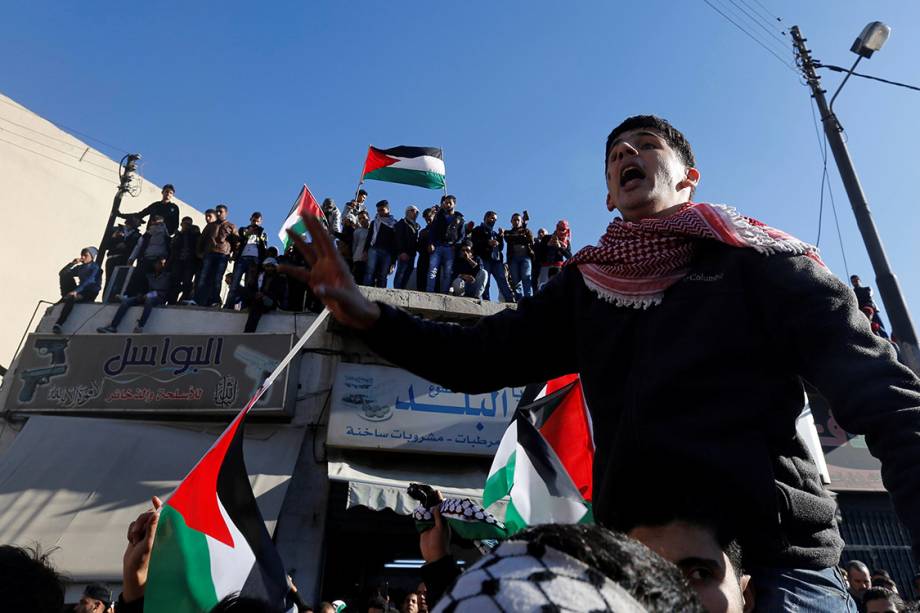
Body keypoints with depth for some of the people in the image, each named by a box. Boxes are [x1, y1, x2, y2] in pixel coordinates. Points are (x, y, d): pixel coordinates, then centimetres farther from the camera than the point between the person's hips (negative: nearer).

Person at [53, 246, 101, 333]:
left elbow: (89, 280, -21)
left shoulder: (95, 267, -4)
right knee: (65, 276, -7)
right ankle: (67, 296, -14)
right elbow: (62, 273, 12)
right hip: (80, 291, 6)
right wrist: (72, 263, -1)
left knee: (71, 299, -34)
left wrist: (76, 291, -34)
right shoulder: (80, 268, 15)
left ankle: (58, 324, -38)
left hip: (90, 294, -6)